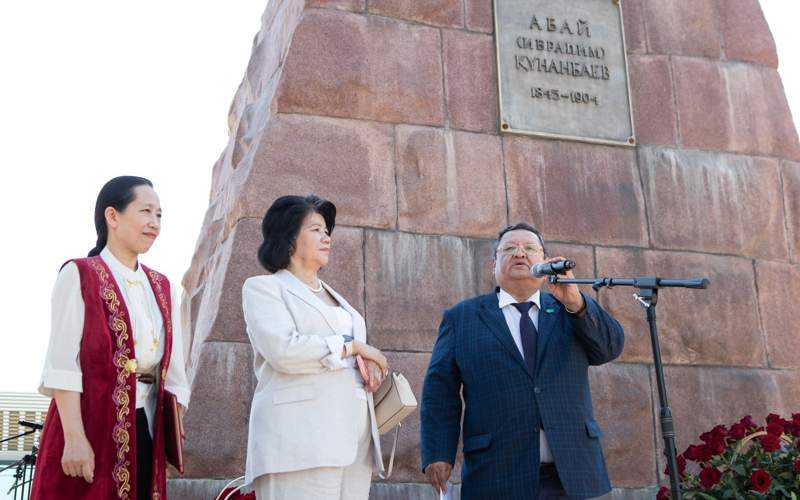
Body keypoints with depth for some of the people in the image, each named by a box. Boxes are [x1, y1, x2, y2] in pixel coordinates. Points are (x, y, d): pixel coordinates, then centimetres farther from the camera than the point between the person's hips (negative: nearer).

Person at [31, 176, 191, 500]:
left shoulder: (163, 288, 14)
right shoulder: (78, 276, -3)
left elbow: (174, 371, 12)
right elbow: (63, 363, -11)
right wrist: (74, 436, -19)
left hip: (146, 430, 5)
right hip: (89, 425, -5)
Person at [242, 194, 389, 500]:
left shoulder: (332, 295, 27)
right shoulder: (263, 288, 4)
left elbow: (361, 355, 28)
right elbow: (284, 350, -13)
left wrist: (369, 364, 4)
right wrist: (353, 347, -4)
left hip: (353, 440, 7)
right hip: (299, 439, -7)